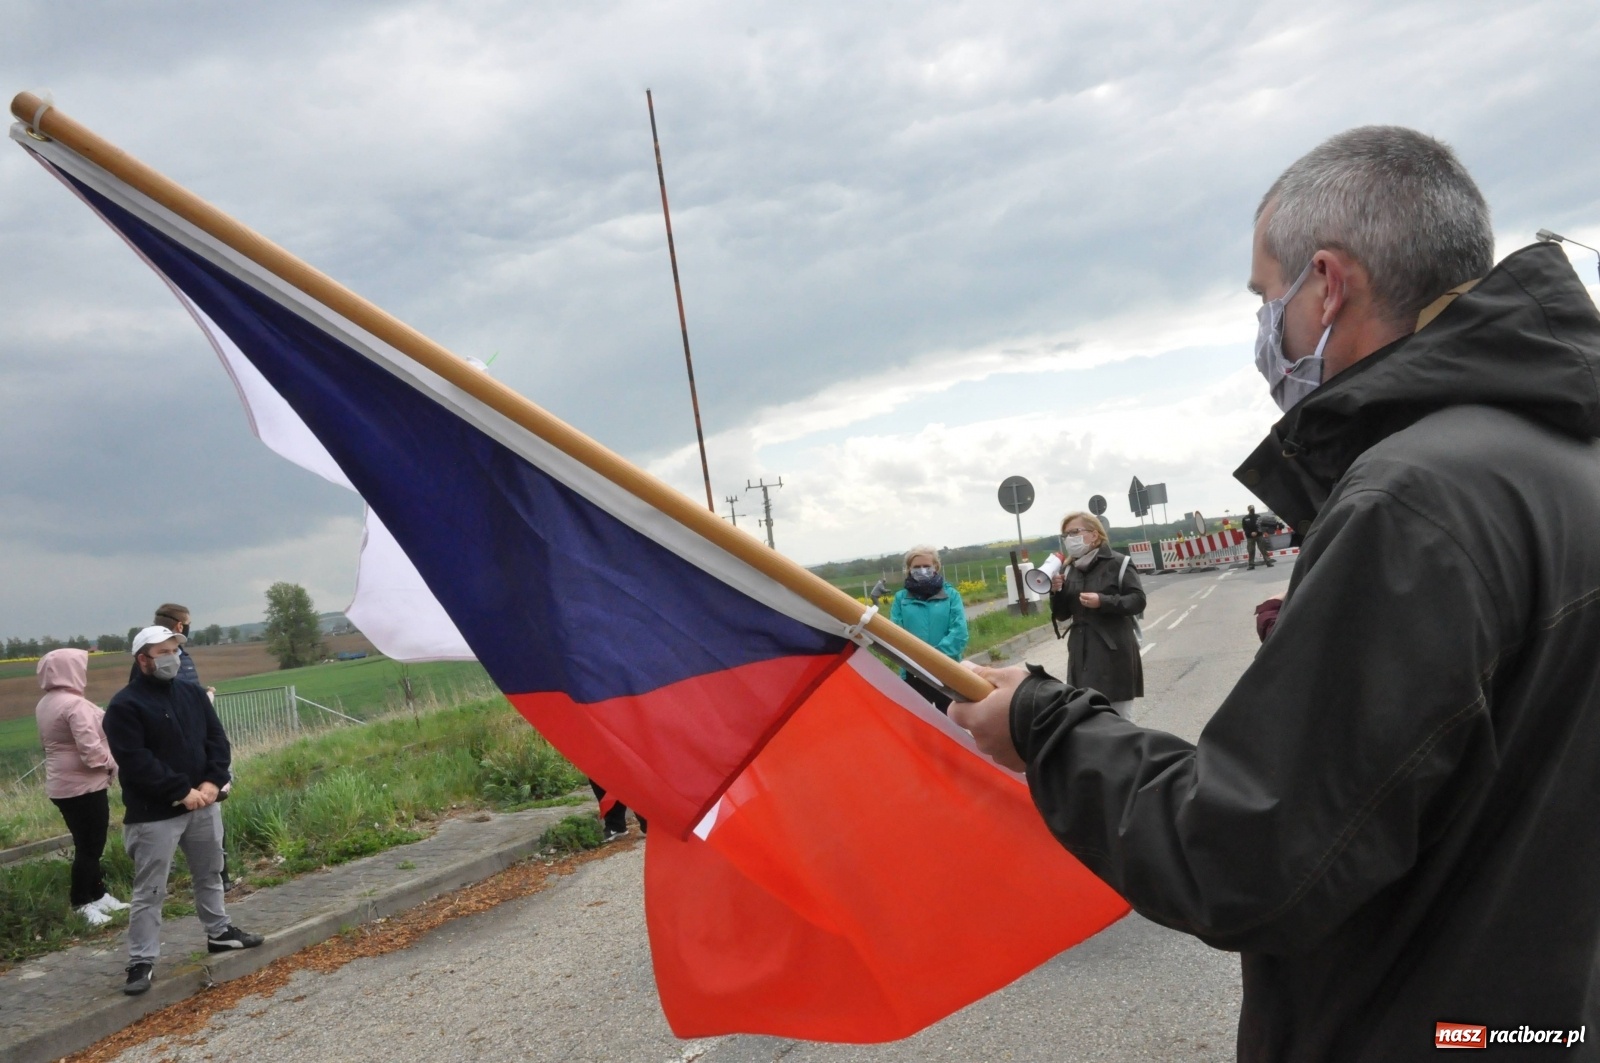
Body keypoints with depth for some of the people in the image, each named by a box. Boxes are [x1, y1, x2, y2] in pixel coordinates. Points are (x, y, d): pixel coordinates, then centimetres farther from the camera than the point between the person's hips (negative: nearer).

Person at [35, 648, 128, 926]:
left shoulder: (45, 705, 10)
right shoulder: (74, 704, -21)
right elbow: (90, 749, -25)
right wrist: (111, 763, -7)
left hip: (61, 784, 10)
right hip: (83, 785, -10)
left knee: (86, 844, 16)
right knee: (90, 846, -1)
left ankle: (98, 896, 24)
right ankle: (81, 905, 4)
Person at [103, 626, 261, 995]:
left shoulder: (193, 694, 7)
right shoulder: (124, 706, -12)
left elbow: (217, 740, 6)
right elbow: (136, 761, -19)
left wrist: (213, 782, -11)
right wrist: (182, 791, -20)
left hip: (202, 803, 6)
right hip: (153, 813, -6)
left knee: (210, 874, 20)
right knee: (149, 891, -2)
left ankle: (218, 932, 35)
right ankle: (141, 961, 6)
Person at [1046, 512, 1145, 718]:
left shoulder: (1117, 563, -5)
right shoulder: (1068, 570, 9)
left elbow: (1138, 600, -9)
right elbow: (1062, 615, 13)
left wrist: (1103, 601, -21)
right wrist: (1056, 592, -6)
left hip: (1114, 651, -5)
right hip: (1082, 653, 5)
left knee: (1118, 716, -1)